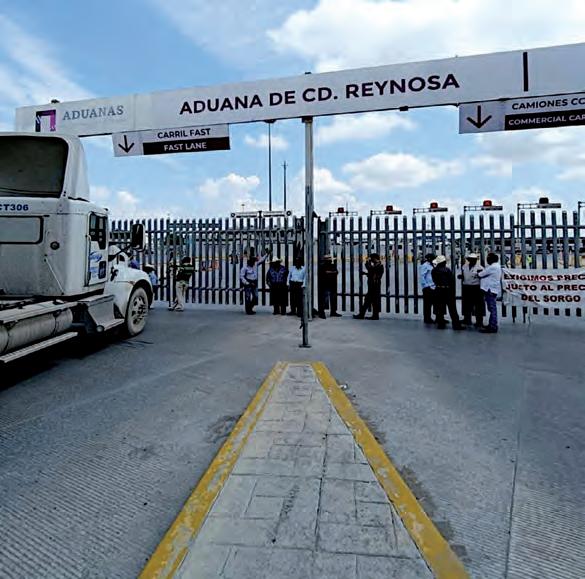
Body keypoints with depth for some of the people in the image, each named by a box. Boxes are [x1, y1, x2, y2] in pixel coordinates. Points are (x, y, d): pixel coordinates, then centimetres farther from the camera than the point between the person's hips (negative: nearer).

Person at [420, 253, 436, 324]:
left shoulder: (431, 266, 17)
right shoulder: (425, 266, -9)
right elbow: (422, 277, -16)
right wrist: (426, 285, -17)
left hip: (432, 288, 8)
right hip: (427, 288, -8)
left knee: (431, 303, 11)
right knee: (427, 304, -2)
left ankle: (429, 318, 18)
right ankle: (427, 319, 6)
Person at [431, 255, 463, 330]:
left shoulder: (434, 271, -5)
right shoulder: (447, 270, -11)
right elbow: (452, 281, -7)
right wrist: (453, 292, 2)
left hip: (438, 290, 2)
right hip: (448, 290, -2)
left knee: (439, 308, 9)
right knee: (452, 308, 3)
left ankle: (441, 324, 11)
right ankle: (456, 324, 5)